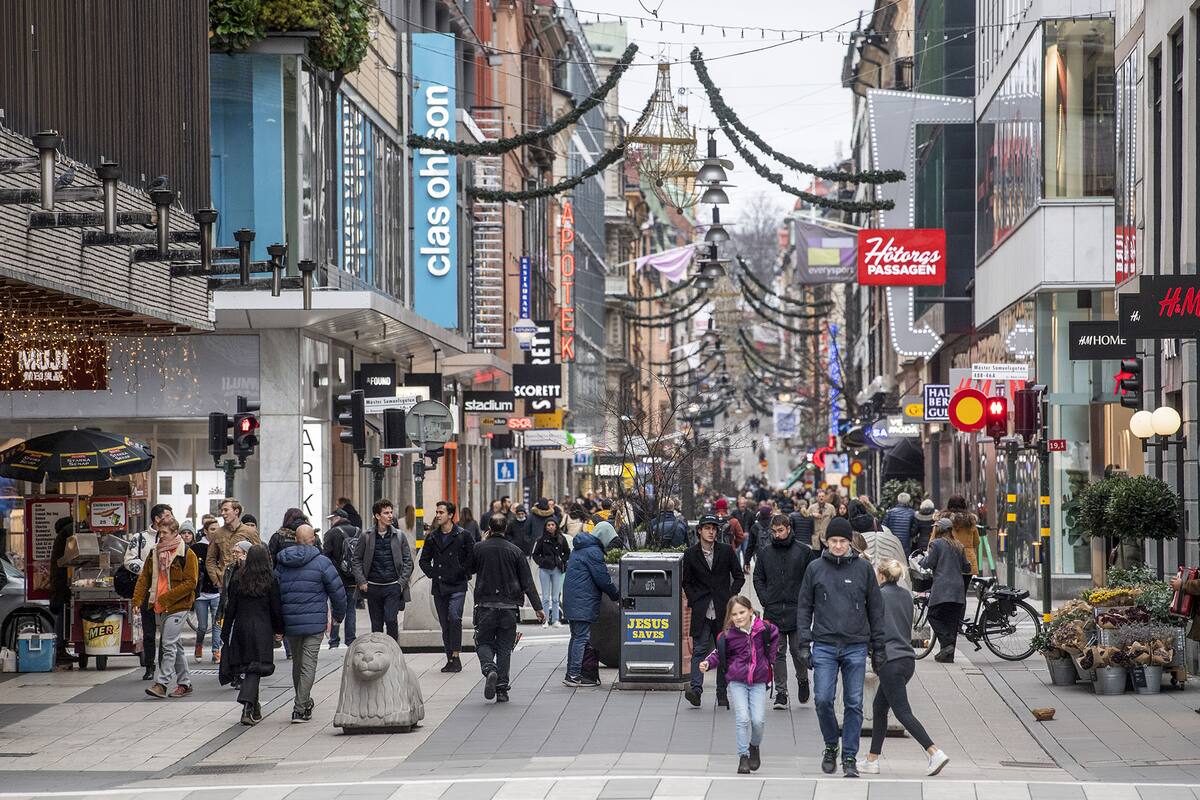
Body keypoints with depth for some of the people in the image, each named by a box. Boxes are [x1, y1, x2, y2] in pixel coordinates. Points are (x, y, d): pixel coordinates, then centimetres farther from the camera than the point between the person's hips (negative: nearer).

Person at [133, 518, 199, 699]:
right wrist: (137, 600, -1)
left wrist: (167, 598, -16)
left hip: (178, 606, -7)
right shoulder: (154, 553, 12)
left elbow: (191, 582, -13)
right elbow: (144, 577, 12)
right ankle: (184, 683, 19)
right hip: (159, 607, 7)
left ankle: (162, 683, -14)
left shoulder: (187, 554, -8)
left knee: (169, 645, -13)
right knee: (175, 645, 12)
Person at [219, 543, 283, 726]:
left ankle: (255, 709, 20)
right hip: (262, 629, -2)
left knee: (245, 667, 13)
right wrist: (279, 630, 10)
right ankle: (248, 706, -22)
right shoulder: (271, 580, -4)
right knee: (255, 669, -4)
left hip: (241, 628, 2)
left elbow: (230, 608, 2)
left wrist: (225, 633, 8)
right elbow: (276, 608, -2)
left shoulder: (238, 578, 1)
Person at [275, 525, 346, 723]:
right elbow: (337, 591, -4)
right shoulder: (321, 562, -7)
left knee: (297, 662, 19)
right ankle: (300, 708, -8)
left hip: (290, 623, 4)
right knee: (308, 664, -3)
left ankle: (303, 702, 33)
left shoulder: (282, 564, 6)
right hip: (314, 622, -4)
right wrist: (339, 615, 12)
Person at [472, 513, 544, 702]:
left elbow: (471, 568, 16)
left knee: (483, 643, 10)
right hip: (509, 607, 1)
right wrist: (538, 608, 2)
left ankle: (489, 669, -20)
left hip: (485, 606, -1)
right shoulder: (515, 551, -2)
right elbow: (527, 582, -2)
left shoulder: (479, 549, -4)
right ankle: (502, 689, 5)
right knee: (504, 647, 8)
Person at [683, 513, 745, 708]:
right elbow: (686, 582, 11)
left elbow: (739, 576, 9)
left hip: (723, 610, 1)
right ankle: (696, 688, -17)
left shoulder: (726, 551, 3)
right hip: (701, 610, -1)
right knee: (699, 649, -11)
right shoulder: (691, 554, 3)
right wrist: (694, 600, -2)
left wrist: (731, 597, -2)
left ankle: (722, 693, 12)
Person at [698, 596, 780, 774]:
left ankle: (754, 746, 23)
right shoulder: (728, 634, -8)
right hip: (737, 681, -1)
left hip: (758, 681, 1)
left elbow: (774, 637, 18)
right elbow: (719, 653, 2)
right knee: (742, 718, -13)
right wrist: (708, 663, -17)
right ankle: (743, 757, 0)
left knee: (758, 720, -7)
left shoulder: (763, 627, -3)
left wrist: (770, 658, 12)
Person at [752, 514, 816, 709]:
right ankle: (780, 692, 6)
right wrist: (765, 601, 2)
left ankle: (802, 680, 27)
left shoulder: (804, 551, 1)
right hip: (773, 612, 2)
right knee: (777, 653, 2)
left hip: (797, 610, -2)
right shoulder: (766, 553, 8)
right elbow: (758, 578, 14)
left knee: (798, 649, 0)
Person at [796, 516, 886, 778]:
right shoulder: (815, 569, 5)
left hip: (856, 646, 0)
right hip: (824, 646, 0)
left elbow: (875, 609, 9)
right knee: (823, 700, -8)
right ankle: (831, 747, 15)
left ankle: (850, 757, 8)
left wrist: (878, 648, 6)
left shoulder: (863, 569, 5)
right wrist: (804, 644, 0)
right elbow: (804, 607, 8)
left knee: (854, 704, 0)